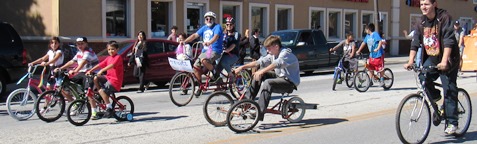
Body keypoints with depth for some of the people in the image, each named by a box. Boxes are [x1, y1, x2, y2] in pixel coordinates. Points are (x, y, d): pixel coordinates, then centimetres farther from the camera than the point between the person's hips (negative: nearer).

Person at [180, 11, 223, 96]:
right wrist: (184, 41, -5)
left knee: (204, 60, -36)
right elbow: (195, 35, 9)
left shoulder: (217, 27, -4)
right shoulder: (204, 28, 17)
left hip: (214, 50, -7)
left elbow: (216, 36, -24)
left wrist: (209, 42, -44)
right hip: (204, 51, 7)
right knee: (196, 67, -6)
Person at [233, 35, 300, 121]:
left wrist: (261, 72, -49)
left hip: (290, 82, -9)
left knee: (267, 83, -32)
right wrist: (243, 67, -6)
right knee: (258, 75, 0)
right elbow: (259, 62, 4)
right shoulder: (273, 55, 10)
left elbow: (277, 64, -36)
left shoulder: (286, 53, -17)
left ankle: (259, 113, -34)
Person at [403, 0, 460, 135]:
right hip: (431, 58, 5)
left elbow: (448, 41, -24)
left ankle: (452, 122, 3)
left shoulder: (444, 18, -15)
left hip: (448, 59, -5)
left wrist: (444, 61, -33)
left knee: (449, 90, -5)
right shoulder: (421, 24, 1)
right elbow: (415, 44, -2)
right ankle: (435, 96, 10)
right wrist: (410, 62, -14)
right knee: (423, 77, -21)